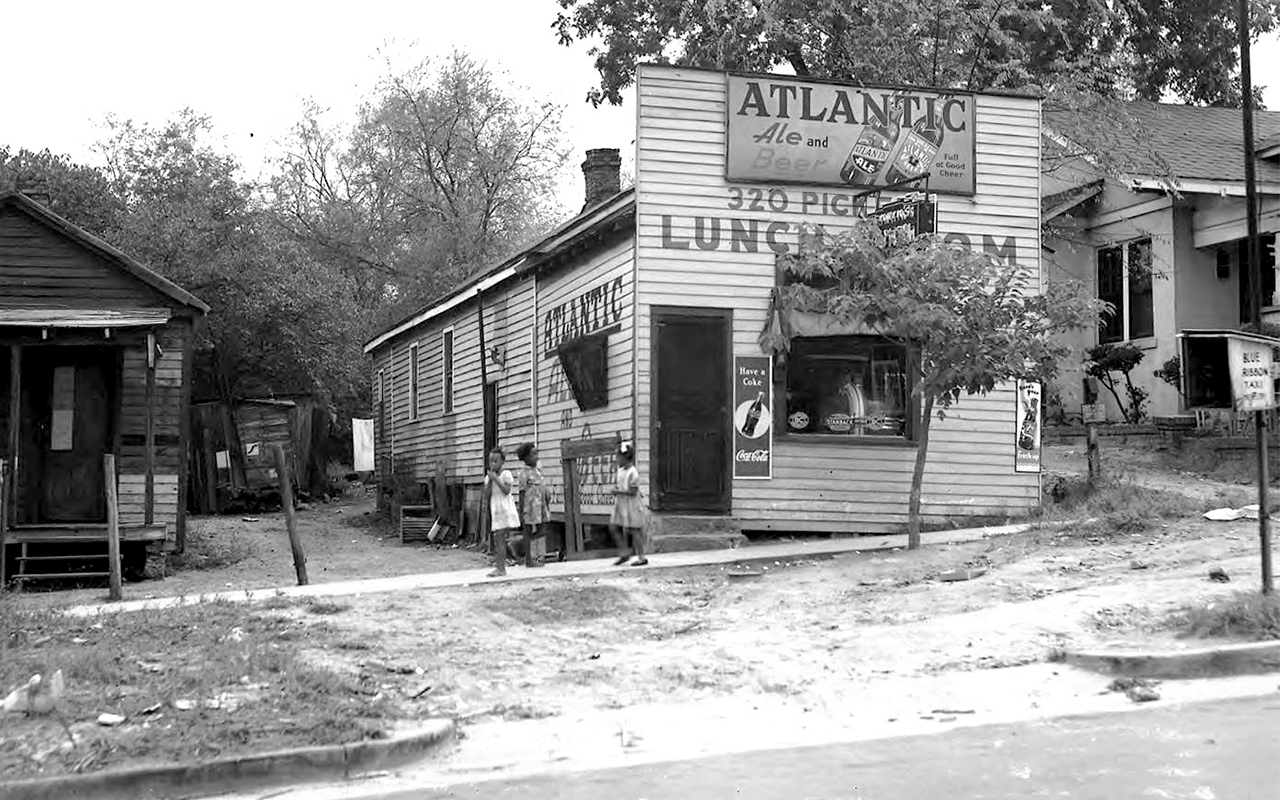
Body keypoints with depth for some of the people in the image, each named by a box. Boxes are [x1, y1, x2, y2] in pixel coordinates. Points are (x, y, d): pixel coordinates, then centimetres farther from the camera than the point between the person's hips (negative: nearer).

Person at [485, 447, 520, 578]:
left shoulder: (506, 474, -3)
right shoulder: (488, 477, 12)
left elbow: (507, 490, -14)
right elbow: (487, 494, 4)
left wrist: (496, 478, -16)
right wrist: (490, 480, -7)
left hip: (505, 510, -6)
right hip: (495, 511, 6)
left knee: (500, 538, -13)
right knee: (496, 539, 6)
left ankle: (500, 568, -15)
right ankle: (500, 566, 11)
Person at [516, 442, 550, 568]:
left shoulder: (538, 471, 14)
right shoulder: (524, 473, -9)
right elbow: (522, 493, -9)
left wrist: (547, 498, 5)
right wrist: (521, 511, -10)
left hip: (541, 507, 8)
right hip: (530, 509, -8)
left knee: (542, 532, 9)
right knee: (530, 533, -1)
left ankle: (540, 557, 18)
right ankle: (529, 560, 4)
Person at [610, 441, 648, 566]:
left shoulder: (633, 473, -17)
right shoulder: (620, 470, 9)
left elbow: (633, 491, -21)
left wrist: (619, 491, -18)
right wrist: (616, 485, 3)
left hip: (631, 505, -9)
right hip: (620, 505, 9)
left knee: (633, 531, -3)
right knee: (613, 527, 7)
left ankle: (642, 558, 7)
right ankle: (625, 552, 17)